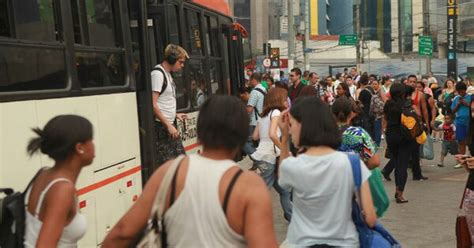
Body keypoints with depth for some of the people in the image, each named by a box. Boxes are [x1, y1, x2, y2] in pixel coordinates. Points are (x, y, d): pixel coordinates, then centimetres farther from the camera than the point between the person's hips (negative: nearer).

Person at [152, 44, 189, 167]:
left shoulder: (168, 74, 14)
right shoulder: (158, 74, -14)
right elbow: (153, 104, -20)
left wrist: (175, 115, 14)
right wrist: (168, 125, -19)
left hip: (170, 125, 10)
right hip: (161, 126, -10)